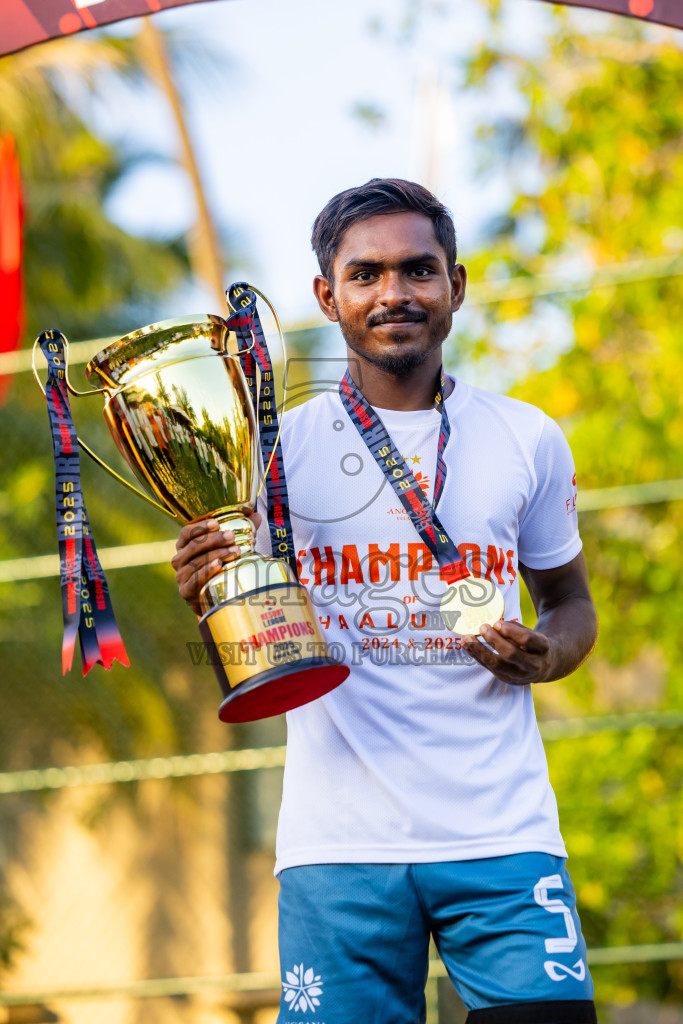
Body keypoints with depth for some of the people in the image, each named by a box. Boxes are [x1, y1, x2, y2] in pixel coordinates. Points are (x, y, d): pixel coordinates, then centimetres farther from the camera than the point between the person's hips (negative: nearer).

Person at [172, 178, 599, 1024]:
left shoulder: (528, 440, 7)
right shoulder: (278, 448, 4)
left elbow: (569, 601, 20)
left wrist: (545, 656, -3)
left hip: (502, 833, 1)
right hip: (341, 845, -1)